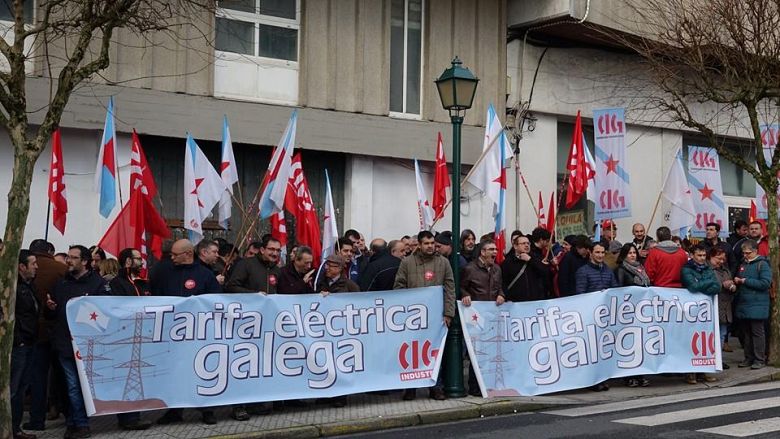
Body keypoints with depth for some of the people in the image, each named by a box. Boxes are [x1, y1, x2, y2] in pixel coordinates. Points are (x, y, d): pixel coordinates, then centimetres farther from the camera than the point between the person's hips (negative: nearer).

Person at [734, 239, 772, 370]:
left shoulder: (762, 264, -7)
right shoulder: (742, 264, 14)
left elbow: (765, 283, -18)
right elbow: (738, 279, 29)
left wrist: (745, 281, -15)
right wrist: (736, 281, 5)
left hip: (757, 305, -7)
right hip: (743, 305, 7)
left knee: (757, 332, -3)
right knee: (746, 333, 10)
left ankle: (759, 359, 3)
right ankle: (749, 358, 18)